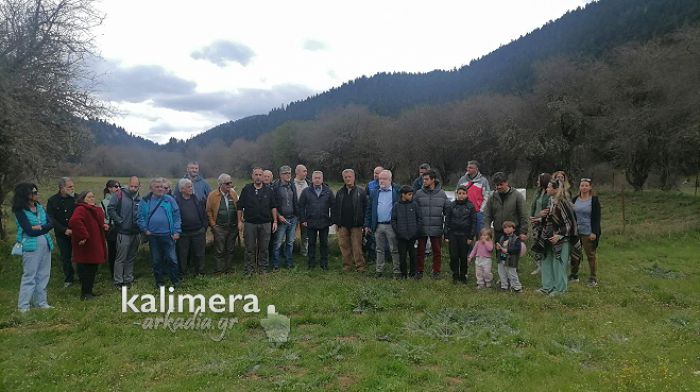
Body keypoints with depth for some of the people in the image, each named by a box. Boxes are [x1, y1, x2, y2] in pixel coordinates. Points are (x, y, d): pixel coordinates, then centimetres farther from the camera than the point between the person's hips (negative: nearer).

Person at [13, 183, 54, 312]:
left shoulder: (39, 207, 9)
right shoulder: (20, 212, -8)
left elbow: (51, 223, 0)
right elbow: (30, 231, -15)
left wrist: (39, 227, -15)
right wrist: (44, 228, -4)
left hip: (45, 244, 6)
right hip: (31, 246, -6)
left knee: (43, 275, 10)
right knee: (29, 276, -2)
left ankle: (41, 302, 20)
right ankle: (23, 306, 6)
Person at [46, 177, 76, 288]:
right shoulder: (52, 201, -1)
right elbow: (50, 219, -3)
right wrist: (64, 230, -12)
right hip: (62, 234, 1)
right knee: (65, 257, 9)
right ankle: (68, 279, 22)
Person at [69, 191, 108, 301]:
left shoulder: (95, 209, 16)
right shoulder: (81, 209, -16)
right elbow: (74, 221, -34)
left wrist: (104, 225, 9)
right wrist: (83, 236, -32)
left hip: (95, 245, 10)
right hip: (86, 246, -10)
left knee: (93, 269, 14)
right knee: (86, 269, -3)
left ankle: (89, 291, 25)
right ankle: (85, 294, 6)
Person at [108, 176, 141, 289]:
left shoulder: (139, 199, 6)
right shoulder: (120, 195, -7)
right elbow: (110, 209, -10)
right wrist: (119, 221, -10)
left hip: (136, 233, 5)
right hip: (124, 233, -5)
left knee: (131, 258, 13)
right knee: (121, 258, -2)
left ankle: (128, 279, 24)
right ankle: (118, 281, 7)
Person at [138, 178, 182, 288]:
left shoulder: (169, 200, 0)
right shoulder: (145, 201, 3)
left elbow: (176, 216, 0)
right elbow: (141, 217, 6)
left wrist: (177, 231, -5)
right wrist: (145, 230, -3)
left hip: (168, 235, -2)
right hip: (152, 236, 2)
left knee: (172, 259, 0)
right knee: (156, 260, 12)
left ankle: (175, 281, 14)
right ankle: (159, 281, 24)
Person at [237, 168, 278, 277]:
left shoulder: (268, 190, 7)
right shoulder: (246, 189, 3)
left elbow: (273, 207, 9)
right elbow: (240, 207, 5)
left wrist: (275, 221, 3)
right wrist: (240, 221, 0)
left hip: (265, 223, 1)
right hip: (250, 223, -1)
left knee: (264, 248, 7)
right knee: (250, 248, 4)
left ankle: (263, 269, 18)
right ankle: (249, 270, 14)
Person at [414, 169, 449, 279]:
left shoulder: (442, 194, 2)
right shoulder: (418, 194, 0)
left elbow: (447, 210, 7)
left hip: (437, 228, 0)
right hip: (422, 228, 0)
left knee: (437, 251, 8)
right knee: (420, 250, 8)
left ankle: (436, 271, 21)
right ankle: (419, 270, 21)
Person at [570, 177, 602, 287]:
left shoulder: (594, 200, -5)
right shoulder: (575, 200, 9)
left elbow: (597, 218, -9)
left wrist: (594, 232, -15)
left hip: (588, 233, -5)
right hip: (575, 232, 5)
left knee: (590, 255, 1)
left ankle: (593, 278, 11)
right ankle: (574, 275, 23)